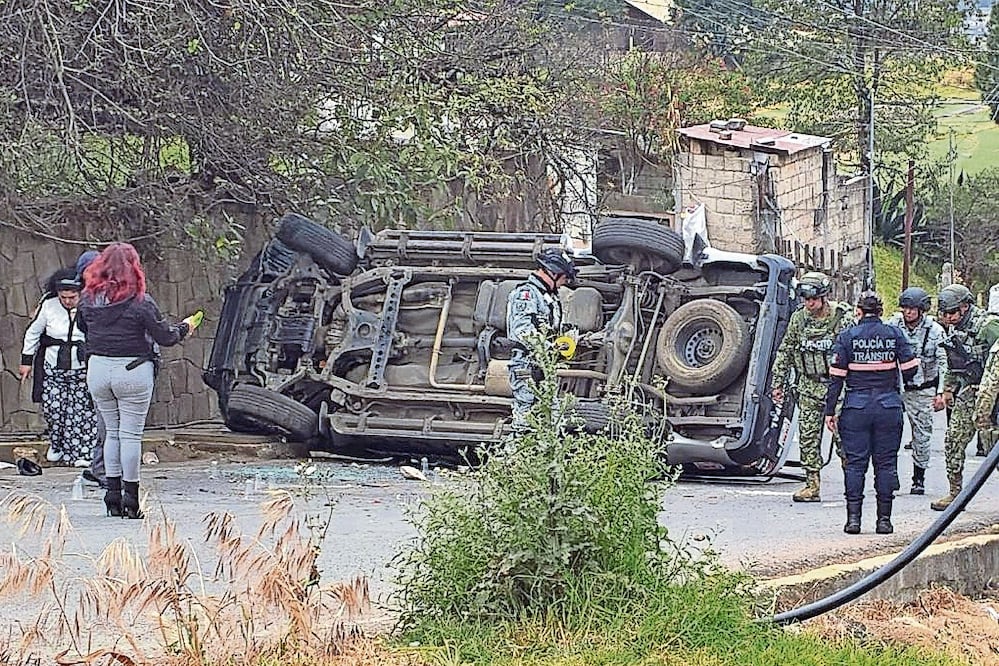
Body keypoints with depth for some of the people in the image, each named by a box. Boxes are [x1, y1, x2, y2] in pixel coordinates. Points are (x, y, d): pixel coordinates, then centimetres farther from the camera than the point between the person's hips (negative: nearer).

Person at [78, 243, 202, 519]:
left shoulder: (88, 298, -1)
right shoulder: (140, 302, -14)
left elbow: (84, 328, 15)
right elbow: (165, 337, -8)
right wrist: (185, 327, 12)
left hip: (98, 369, 4)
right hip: (133, 371, -4)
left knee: (112, 431, 15)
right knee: (131, 434, 2)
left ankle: (113, 495, 15)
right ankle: (130, 499, 4)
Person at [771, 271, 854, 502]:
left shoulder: (844, 317, -9)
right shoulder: (798, 319, 4)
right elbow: (785, 352, 13)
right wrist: (778, 383, 11)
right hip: (809, 388, 4)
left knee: (842, 436, -5)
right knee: (808, 437, 2)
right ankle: (812, 485, 7)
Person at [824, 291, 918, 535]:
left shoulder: (847, 337, -2)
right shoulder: (894, 334, 1)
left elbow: (836, 377, -3)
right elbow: (910, 369, 0)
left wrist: (830, 411, 2)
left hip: (856, 407, -1)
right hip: (889, 406, 1)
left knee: (855, 462, 4)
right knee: (886, 463, 6)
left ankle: (853, 518, 1)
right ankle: (884, 519, 6)